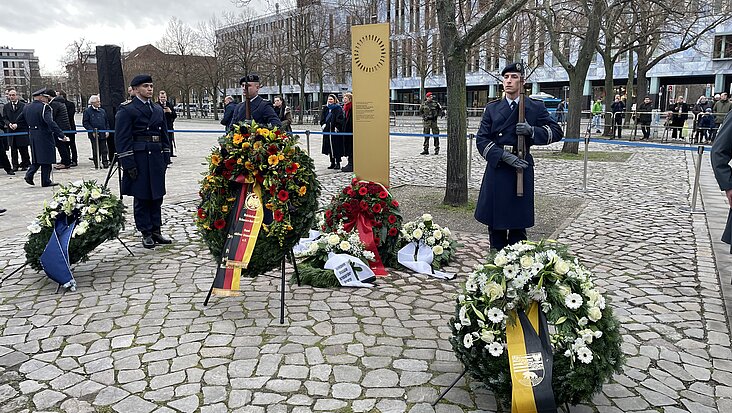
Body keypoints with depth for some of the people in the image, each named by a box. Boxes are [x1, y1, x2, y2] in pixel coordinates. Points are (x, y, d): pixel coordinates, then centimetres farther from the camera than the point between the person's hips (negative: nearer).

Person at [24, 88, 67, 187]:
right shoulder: (44, 107, -15)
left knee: (37, 157, 20)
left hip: (33, 137, 7)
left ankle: (29, 174, 4)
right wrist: (61, 135, -26)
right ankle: (46, 181, 5)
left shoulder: (26, 108, 10)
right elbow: (50, 122, -25)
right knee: (46, 158, 1)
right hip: (45, 137, -7)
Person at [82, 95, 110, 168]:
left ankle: (105, 162, 12)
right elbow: (85, 123, -4)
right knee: (95, 150, 4)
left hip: (103, 134, 3)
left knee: (104, 150, 4)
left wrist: (107, 130, 6)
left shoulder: (102, 111, 12)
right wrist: (92, 131, -13)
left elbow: (106, 122, 17)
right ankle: (96, 163, 13)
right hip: (94, 135, -3)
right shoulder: (87, 111, -2)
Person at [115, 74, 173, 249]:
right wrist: (129, 164, -14)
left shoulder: (158, 110, 15)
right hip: (139, 159, -6)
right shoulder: (126, 110, -5)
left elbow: (164, 136, 18)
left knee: (157, 195, 10)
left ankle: (156, 230, 20)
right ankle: (146, 233, 10)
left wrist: (166, 157, 10)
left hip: (157, 157, 6)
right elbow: (122, 139, -9)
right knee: (141, 197, 2)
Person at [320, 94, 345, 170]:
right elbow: (322, 117, 19)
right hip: (327, 130, 6)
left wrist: (337, 127, -17)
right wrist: (323, 124, 3)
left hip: (335, 130, -6)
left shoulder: (338, 108, -2)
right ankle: (332, 163, 15)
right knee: (329, 146, 7)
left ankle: (338, 163, -1)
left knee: (336, 147, -6)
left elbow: (339, 118, -9)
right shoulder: (325, 108, 15)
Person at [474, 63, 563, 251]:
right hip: (496, 170, 2)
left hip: (521, 169, -2)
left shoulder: (536, 107, 4)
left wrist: (532, 130, -13)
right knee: (495, 224, 8)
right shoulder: (492, 108, 8)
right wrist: (503, 155, -14)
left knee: (518, 224, 3)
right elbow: (481, 139, 1)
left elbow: (557, 131, 5)